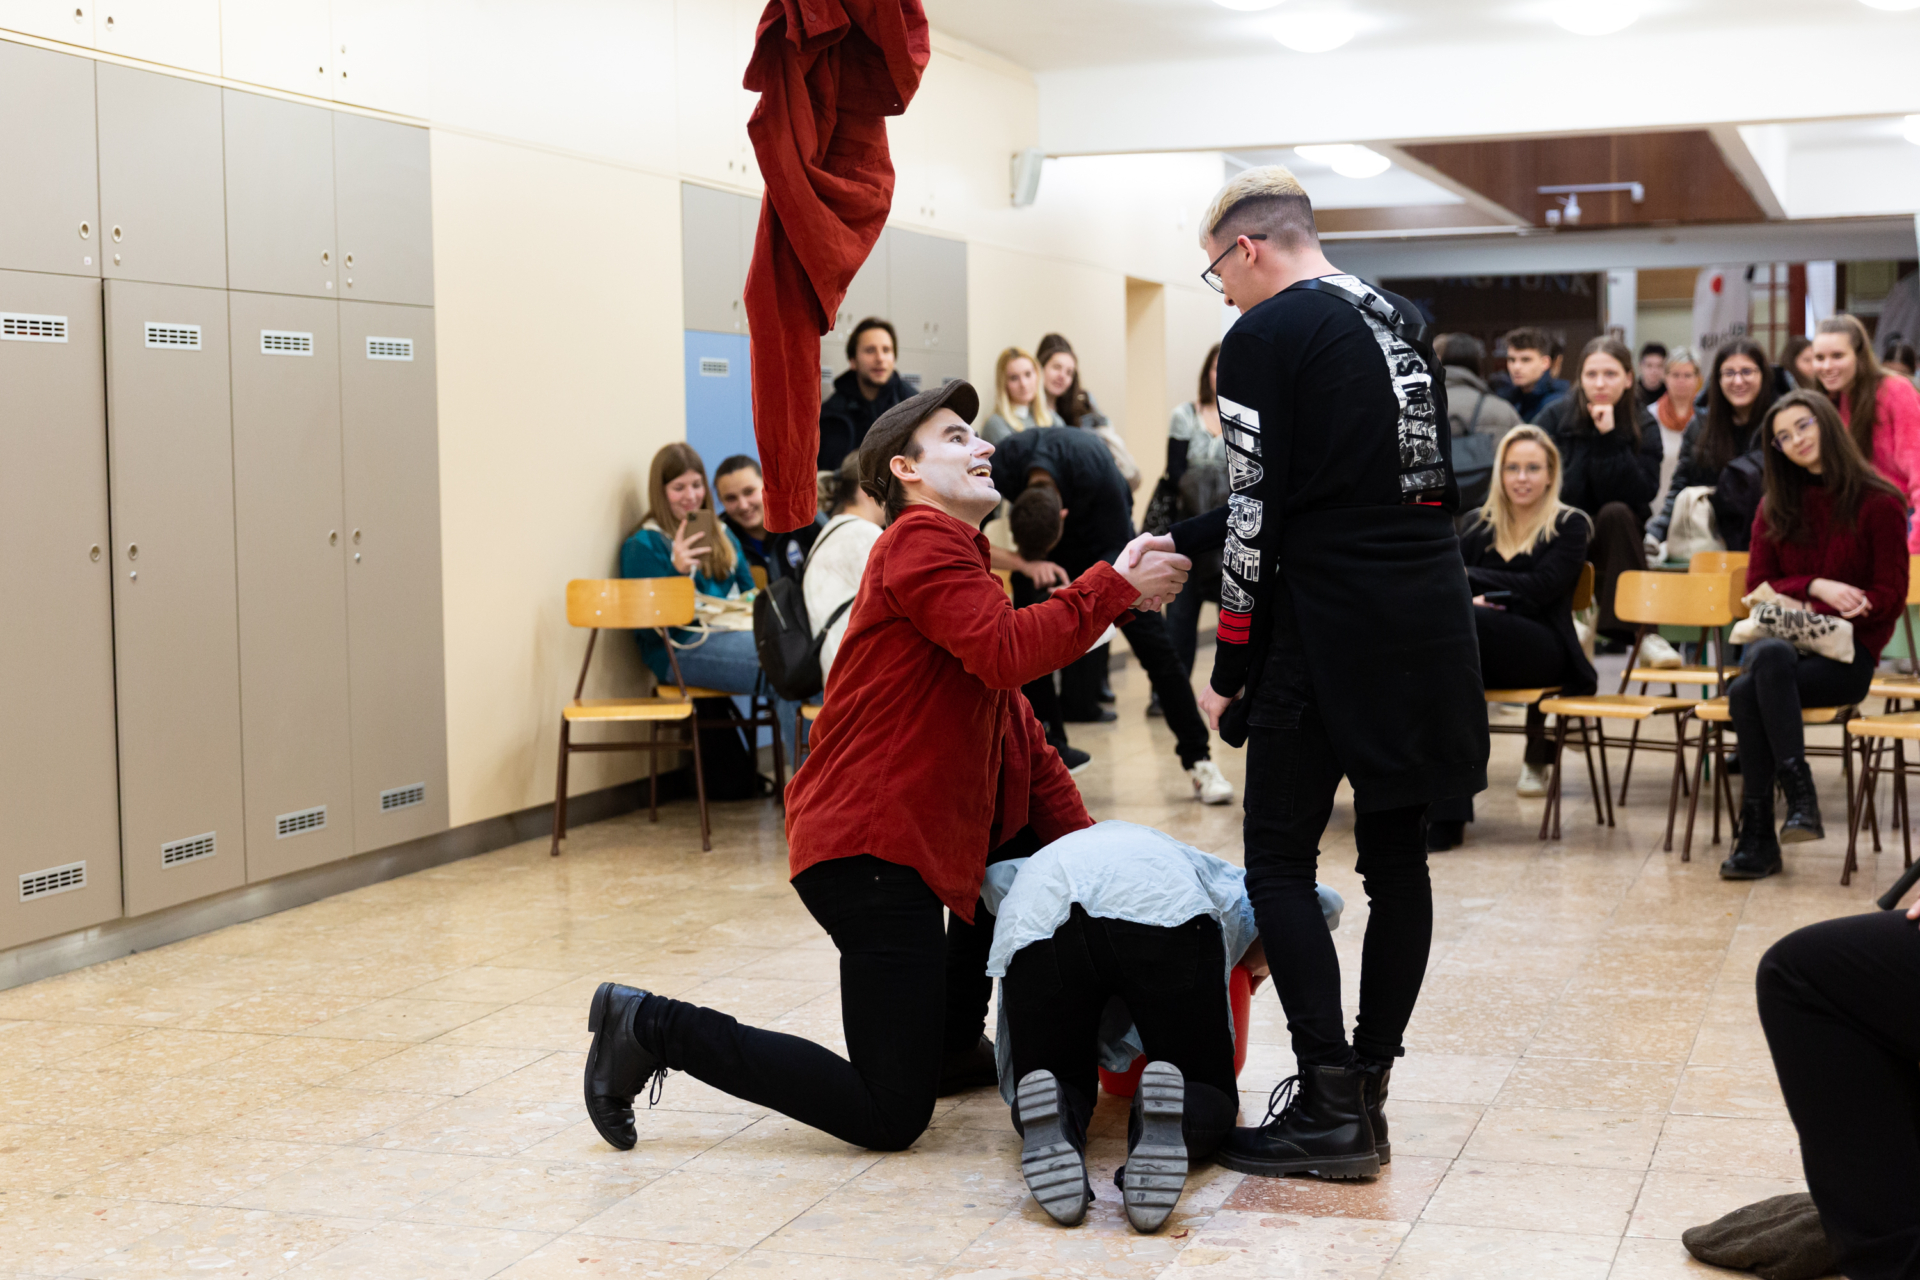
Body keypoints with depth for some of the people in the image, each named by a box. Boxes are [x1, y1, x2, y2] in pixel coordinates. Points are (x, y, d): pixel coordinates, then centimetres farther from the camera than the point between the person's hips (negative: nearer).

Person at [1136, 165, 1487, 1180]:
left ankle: (1331, 1108, -5)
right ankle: (1366, 1084, 18)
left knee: (1279, 860, -1)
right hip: (1432, 618, 8)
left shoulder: (1263, 337, -7)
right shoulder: (1399, 320, 18)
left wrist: (1230, 666, -3)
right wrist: (1182, 540, 28)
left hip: (1334, 623, -8)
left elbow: (1260, 514, -11)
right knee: (1396, 853, 11)